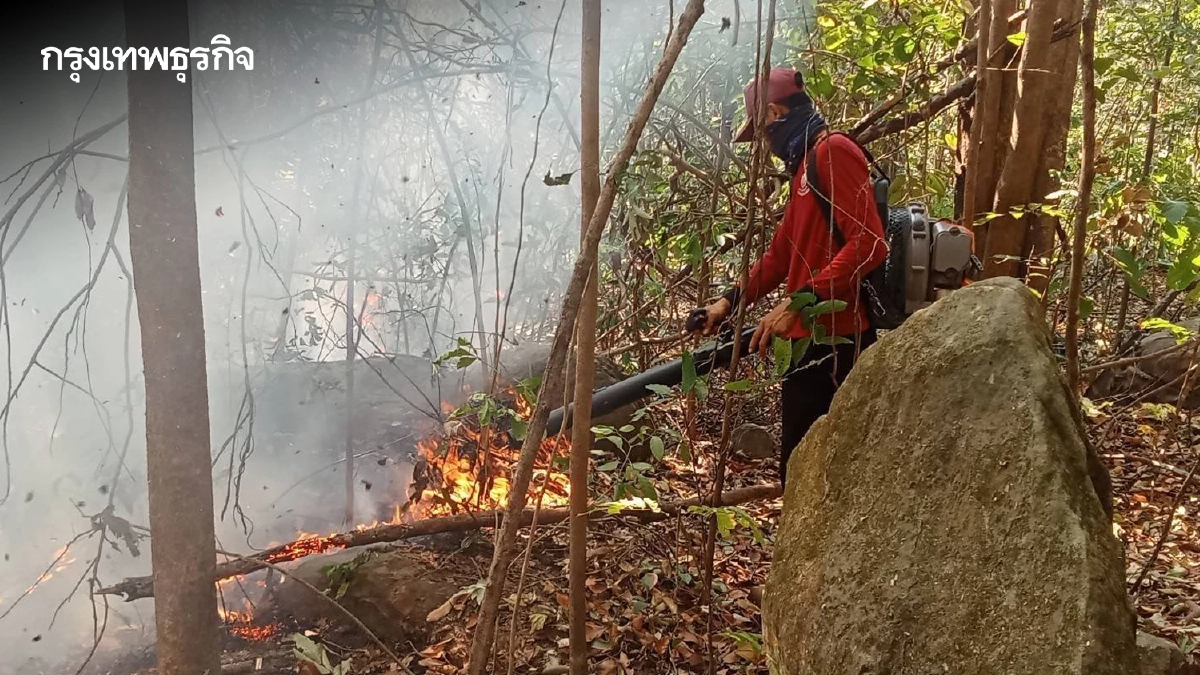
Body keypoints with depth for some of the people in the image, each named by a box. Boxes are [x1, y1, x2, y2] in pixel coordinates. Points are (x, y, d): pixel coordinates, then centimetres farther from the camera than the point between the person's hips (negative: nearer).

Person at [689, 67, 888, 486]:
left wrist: (798, 302, -25)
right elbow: (781, 253, 26)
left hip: (835, 343, -10)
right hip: (810, 340, 10)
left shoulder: (833, 152, -11)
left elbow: (869, 243, -22)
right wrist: (731, 301, 18)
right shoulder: (805, 164, 21)